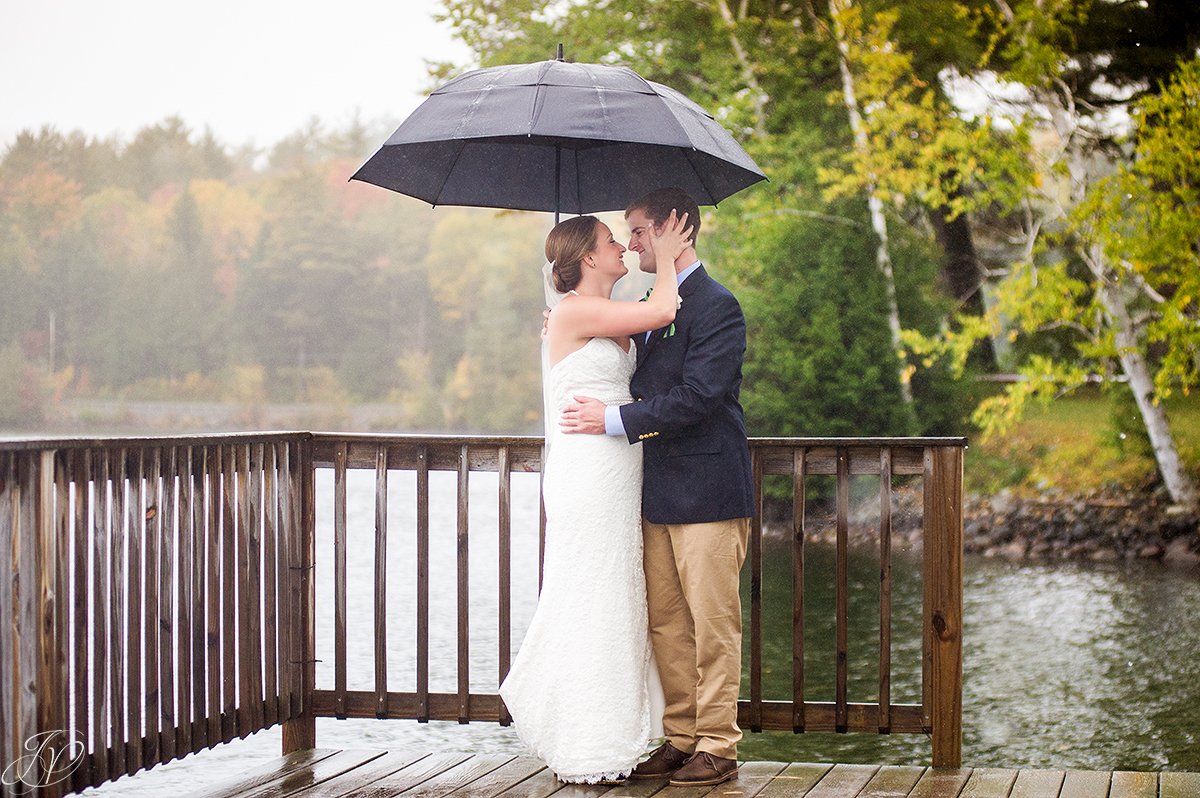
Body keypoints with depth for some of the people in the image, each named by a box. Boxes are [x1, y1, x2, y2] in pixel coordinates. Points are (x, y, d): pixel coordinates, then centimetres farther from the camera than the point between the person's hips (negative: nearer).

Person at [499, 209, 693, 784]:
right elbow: (663, 311, -16)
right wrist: (664, 259, -2)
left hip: (617, 476, 9)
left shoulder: (605, 319, 17)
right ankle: (588, 756, 6)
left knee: (617, 603, 12)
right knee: (593, 606, -3)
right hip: (588, 474, -9)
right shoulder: (575, 312, -12)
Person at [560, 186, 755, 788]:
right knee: (665, 624, 11)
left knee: (713, 625, -1)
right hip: (658, 494, 9)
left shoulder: (717, 306, -12)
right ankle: (681, 738, 19)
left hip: (706, 492, -8)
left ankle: (717, 749, 6)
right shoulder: (653, 305, 16)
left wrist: (614, 420, -17)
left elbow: (697, 396, -20)